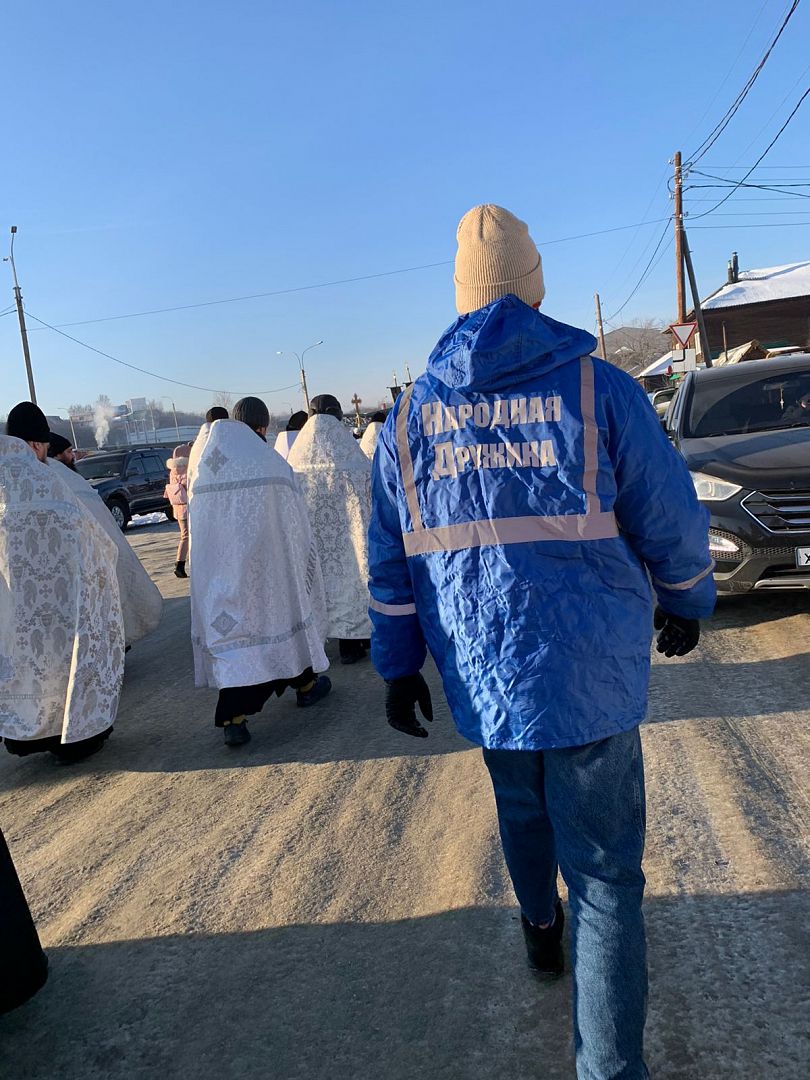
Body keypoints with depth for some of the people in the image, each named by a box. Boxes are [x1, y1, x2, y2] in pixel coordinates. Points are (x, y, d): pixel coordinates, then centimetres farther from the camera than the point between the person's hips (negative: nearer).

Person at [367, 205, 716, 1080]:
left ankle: (541, 932, 52)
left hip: (480, 676, 4)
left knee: (521, 810, 29)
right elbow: (670, 522, -1)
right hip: (590, 676, -3)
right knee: (604, 869, 6)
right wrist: (684, 605, 17)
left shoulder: (409, 417, 2)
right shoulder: (598, 389, -6)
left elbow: (392, 561, 4)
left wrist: (398, 665, 12)